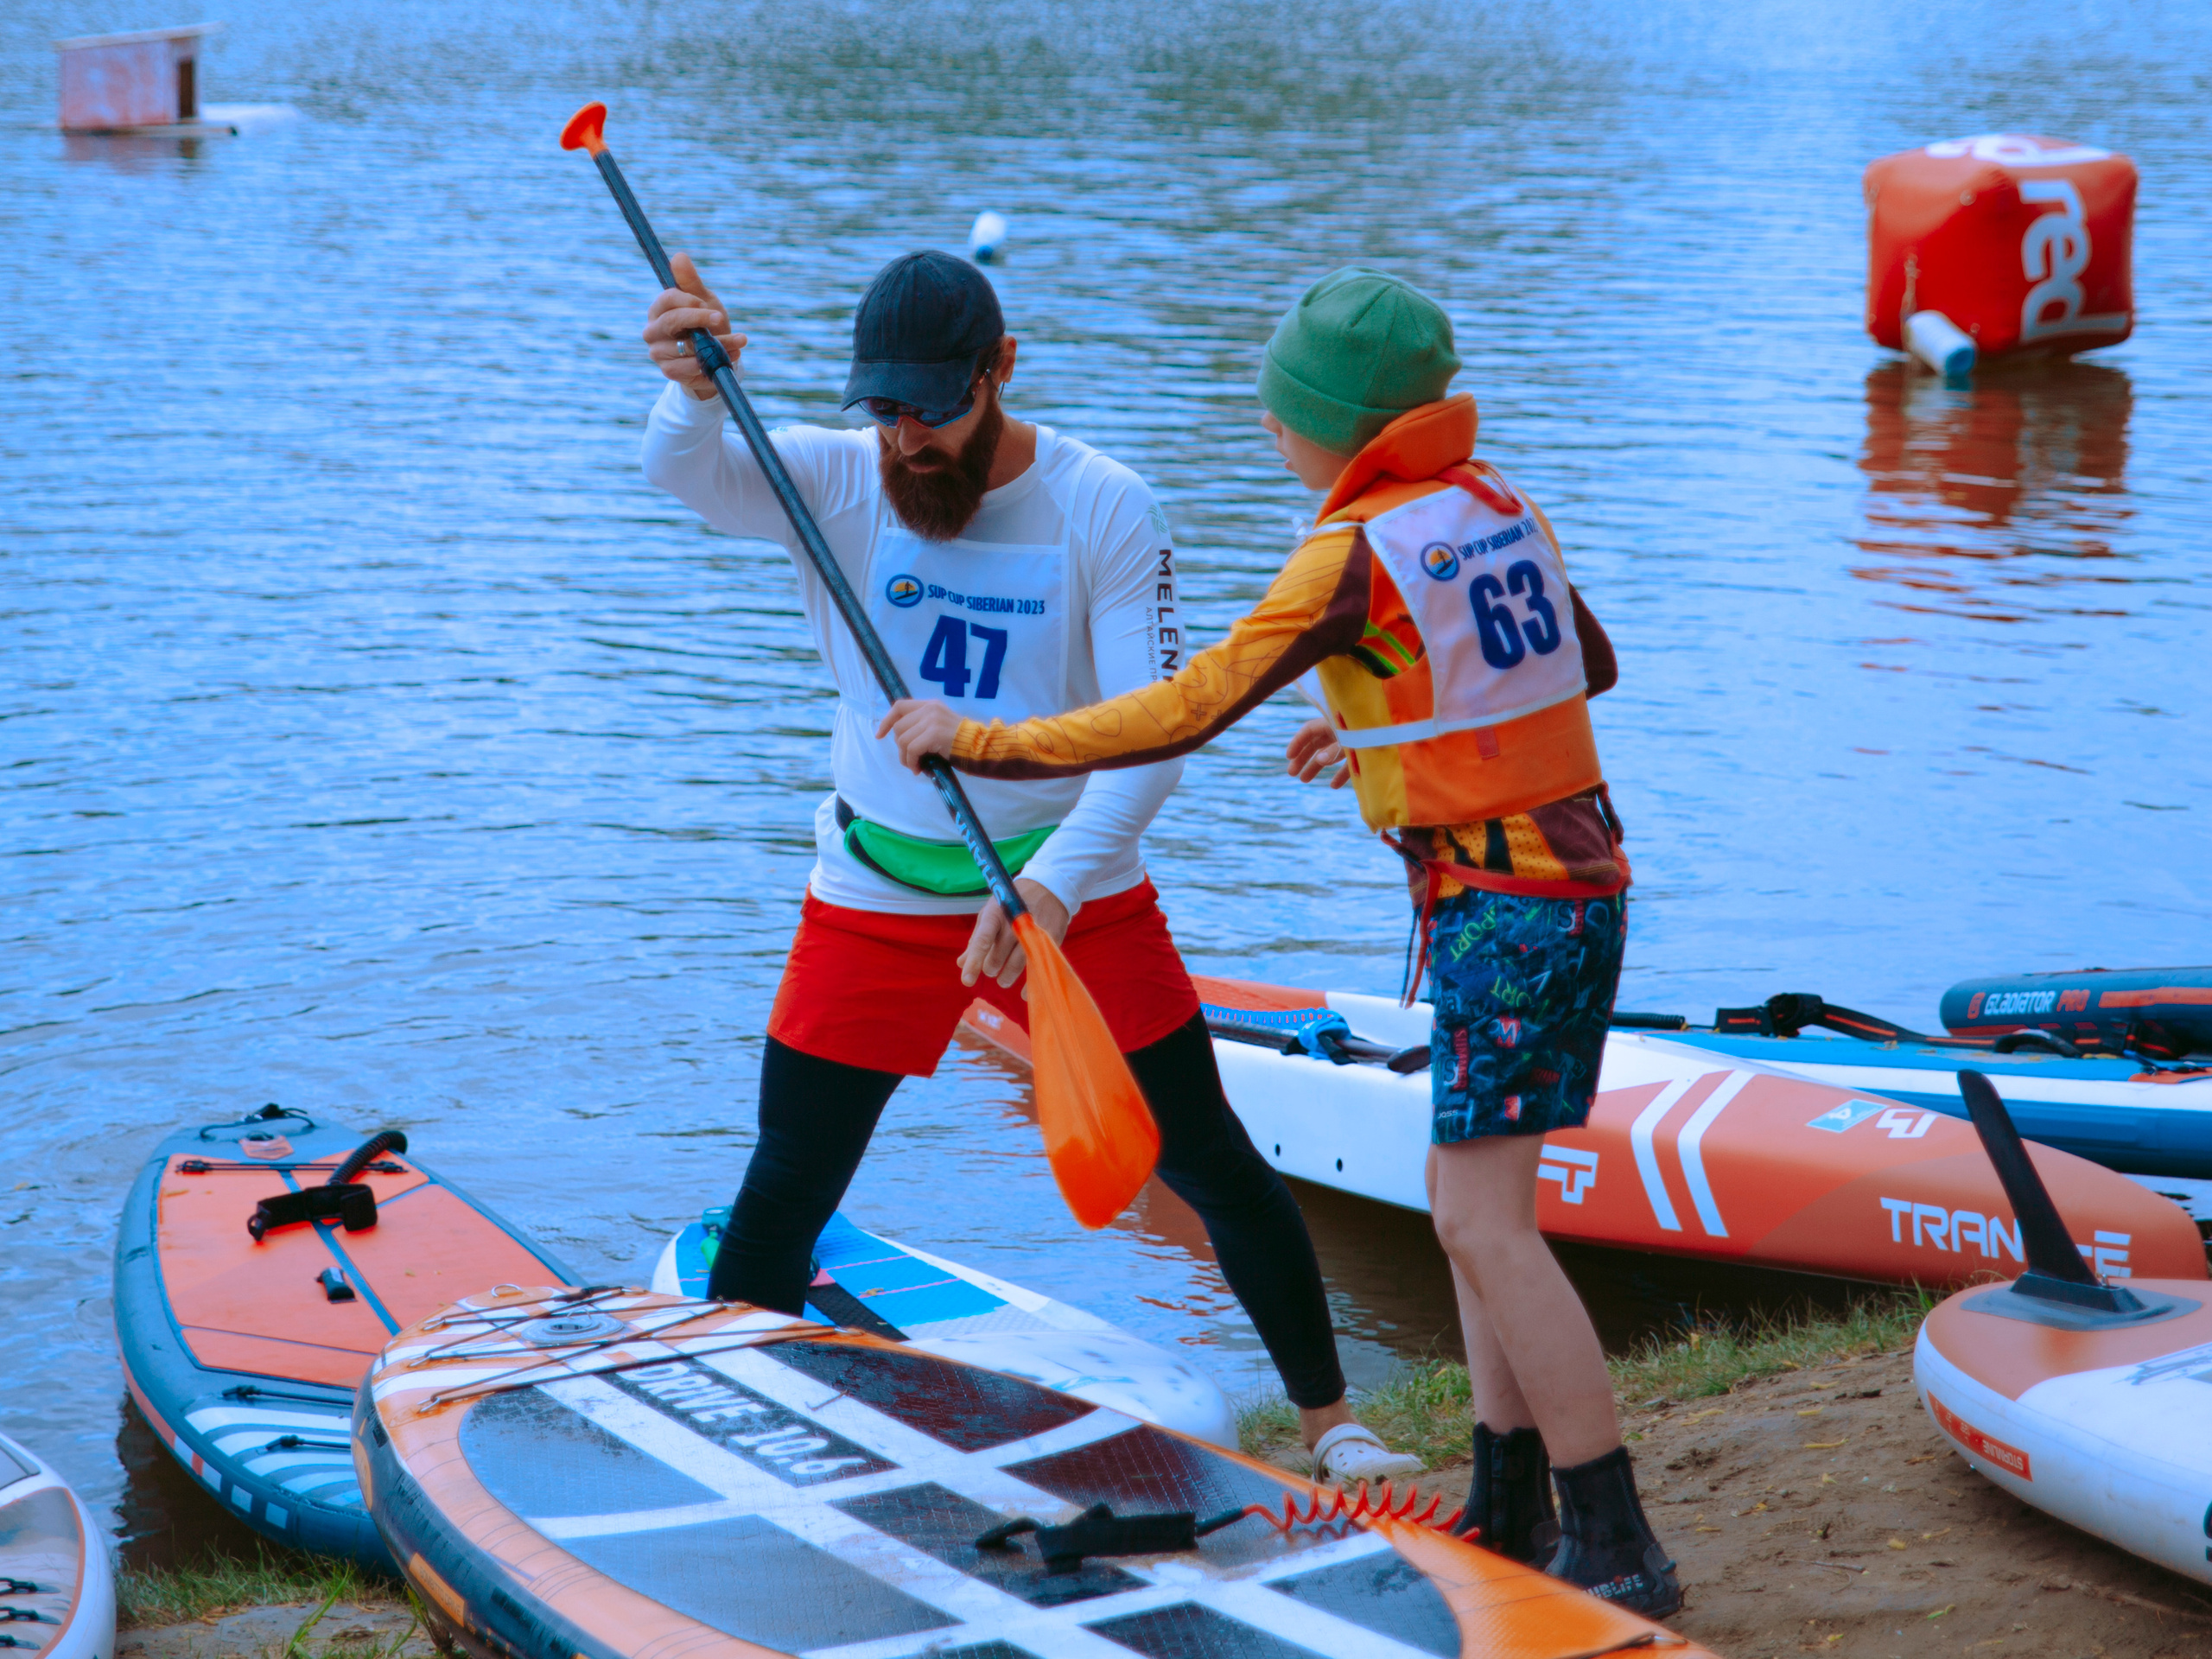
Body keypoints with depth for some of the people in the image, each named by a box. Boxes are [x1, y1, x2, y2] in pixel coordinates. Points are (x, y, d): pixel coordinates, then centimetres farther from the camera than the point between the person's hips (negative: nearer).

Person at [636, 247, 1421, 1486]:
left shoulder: (1106, 512, -15)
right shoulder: (834, 481, -10)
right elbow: (695, 481, -31)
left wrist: (1056, 883, -38)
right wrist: (694, 396, -56)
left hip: (1075, 890, -1)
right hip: (878, 897, 1)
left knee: (1209, 1162, 6)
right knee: (785, 1197, 2)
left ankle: (1328, 1415, 24)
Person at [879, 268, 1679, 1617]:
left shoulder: (1359, 552, -16)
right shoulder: (1499, 504, 10)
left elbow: (1184, 713, -18)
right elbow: (1591, 662, 25)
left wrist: (973, 739, -10)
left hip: (1505, 905, -9)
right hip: (1573, 876, 9)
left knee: (1485, 1222, -9)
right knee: (1468, 1194, 15)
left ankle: (1619, 1551, -8)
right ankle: (1512, 1512, 20)